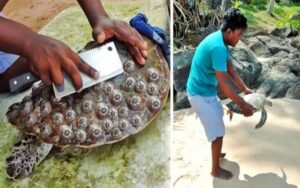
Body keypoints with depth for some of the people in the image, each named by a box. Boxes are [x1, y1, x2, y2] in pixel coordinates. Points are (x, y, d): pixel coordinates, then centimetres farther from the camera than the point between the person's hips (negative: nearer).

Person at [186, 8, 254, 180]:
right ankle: (216, 169, 21)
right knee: (218, 132, 3)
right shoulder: (218, 47, -30)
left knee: (218, 119, 27)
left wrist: (245, 88, 13)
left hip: (206, 90, 10)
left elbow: (230, 68, 13)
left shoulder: (220, 40, 3)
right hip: (201, 95, -10)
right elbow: (224, 85, -27)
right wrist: (243, 104, -18)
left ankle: (216, 153, 48)